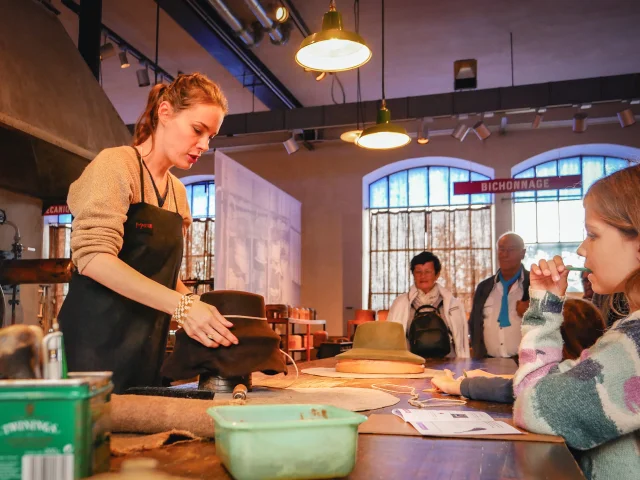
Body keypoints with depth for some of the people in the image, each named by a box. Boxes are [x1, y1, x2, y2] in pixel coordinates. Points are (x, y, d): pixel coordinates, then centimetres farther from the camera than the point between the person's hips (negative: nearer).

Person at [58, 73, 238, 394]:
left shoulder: (177, 192, 15)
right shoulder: (116, 164, -7)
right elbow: (94, 256, -20)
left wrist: (200, 313, 0)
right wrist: (182, 305, -27)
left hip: (149, 348, 7)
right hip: (99, 344, -7)